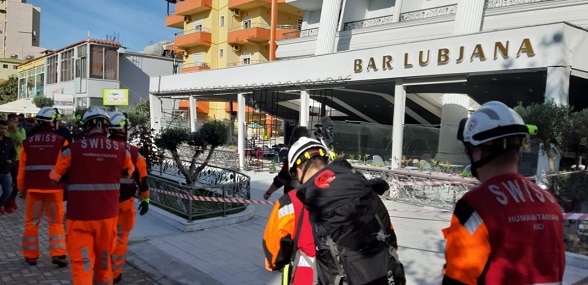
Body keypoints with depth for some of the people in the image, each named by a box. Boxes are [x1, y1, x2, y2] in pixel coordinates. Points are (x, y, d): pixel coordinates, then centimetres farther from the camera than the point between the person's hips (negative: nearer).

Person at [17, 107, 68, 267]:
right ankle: (58, 254, 2)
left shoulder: (28, 142, 2)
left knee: (31, 222, 13)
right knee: (56, 222, 8)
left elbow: (22, 168, 6)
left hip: (33, 188, 2)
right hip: (54, 188, -2)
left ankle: (31, 256, 19)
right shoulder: (61, 142, -7)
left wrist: (21, 188, 15)